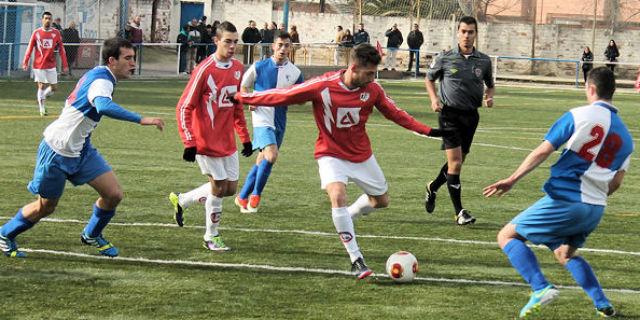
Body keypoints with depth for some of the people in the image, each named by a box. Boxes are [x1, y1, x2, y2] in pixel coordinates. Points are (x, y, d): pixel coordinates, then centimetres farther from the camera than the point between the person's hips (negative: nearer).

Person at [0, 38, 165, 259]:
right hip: (57, 152, -9)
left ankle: (92, 235, 22)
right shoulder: (101, 80, -25)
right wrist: (141, 120, -51)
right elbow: (104, 106, -48)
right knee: (45, 207, 7)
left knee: (114, 194, -3)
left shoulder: (97, 75, 5)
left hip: (81, 149, 9)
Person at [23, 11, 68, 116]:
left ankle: (41, 97, 31)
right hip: (39, 65, -2)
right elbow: (30, 48, 1)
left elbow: (61, 49, 3)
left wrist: (65, 65, -1)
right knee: (42, 86, -4)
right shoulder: (36, 33, -1)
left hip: (51, 65, 2)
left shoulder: (56, 33, 1)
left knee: (54, 87, 3)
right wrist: (25, 62, -6)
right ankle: (42, 109, 7)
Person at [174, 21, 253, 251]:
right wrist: (189, 143, -19)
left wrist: (245, 138, 17)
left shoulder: (238, 68, 6)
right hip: (206, 142, -7)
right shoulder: (204, 70, -16)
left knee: (230, 188, 8)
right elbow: (184, 107, -15)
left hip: (227, 142, 7)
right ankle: (211, 237, 12)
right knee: (219, 186, -4)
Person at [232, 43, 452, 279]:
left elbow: (394, 113, 3)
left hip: (361, 155, 5)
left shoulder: (372, 90, -12)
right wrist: (241, 98, -13)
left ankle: (344, 220, 42)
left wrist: (426, 131, 0)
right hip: (331, 155, -5)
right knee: (338, 196, -27)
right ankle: (356, 260, -21)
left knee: (381, 200, 13)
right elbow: (284, 96, -16)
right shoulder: (322, 86, -24)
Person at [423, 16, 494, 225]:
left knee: (458, 161, 13)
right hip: (449, 113, -4)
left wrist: (489, 97, -3)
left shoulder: (484, 61, 4)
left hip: (471, 115, 4)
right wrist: (434, 98, -4)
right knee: (455, 161, -12)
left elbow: (490, 85, 19)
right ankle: (459, 212, -8)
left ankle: (433, 187, 42)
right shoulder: (445, 58, -2)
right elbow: (429, 78, 12)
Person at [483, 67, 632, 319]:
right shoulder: (625, 136, 10)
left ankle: (541, 288, -15)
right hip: (596, 208, 6)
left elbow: (543, 151, -11)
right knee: (565, 253, 28)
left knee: (507, 235, 4)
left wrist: (513, 179, -11)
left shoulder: (579, 116, -6)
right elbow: (616, 182, 12)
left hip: (564, 200, -6)